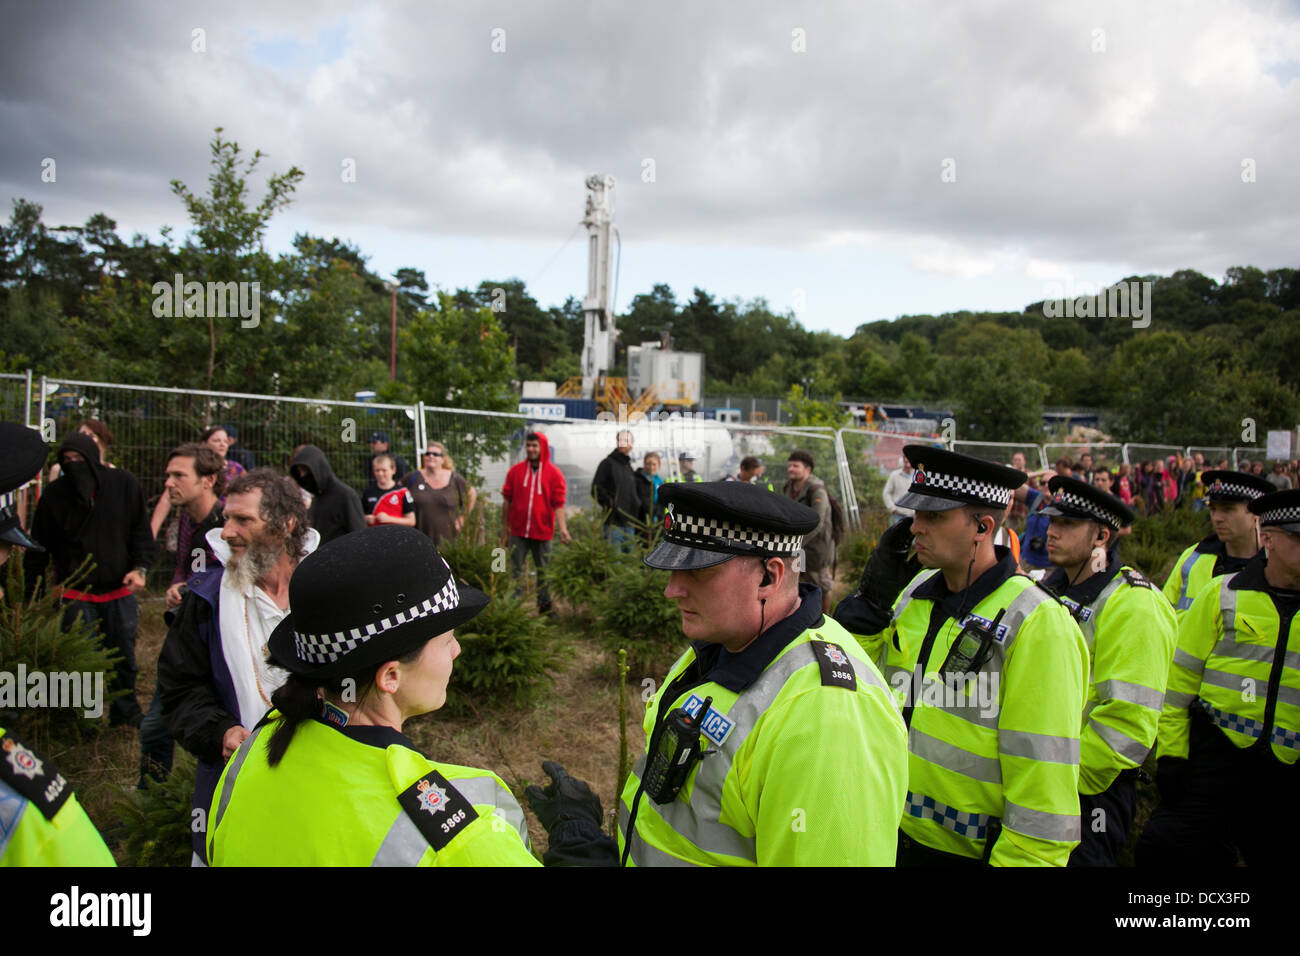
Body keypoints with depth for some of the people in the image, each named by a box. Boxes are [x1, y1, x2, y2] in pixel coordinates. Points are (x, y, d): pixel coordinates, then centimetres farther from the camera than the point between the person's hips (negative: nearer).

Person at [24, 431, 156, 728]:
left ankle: (126, 711, 31)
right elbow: (38, 551, 3)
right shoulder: (54, 495, -4)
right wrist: (32, 597, 1)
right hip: (77, 595, -1)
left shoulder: (124, 484, -3)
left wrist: (140, 567, -9)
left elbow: (141, 531, 5)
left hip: (120, 591, 2)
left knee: (124, 656, 13)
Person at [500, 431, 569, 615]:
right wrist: (505, 524, 7)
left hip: (543, 532, -1)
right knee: (515, 569, 4)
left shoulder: (554, 474, -2)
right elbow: (507, 499, 7)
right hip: (518, 531, 1)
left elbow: (558, 504, -6)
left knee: (543, 571, 10)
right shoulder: (516, 471, 2)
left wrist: (563, 528, -14)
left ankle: (545, 606, 21)